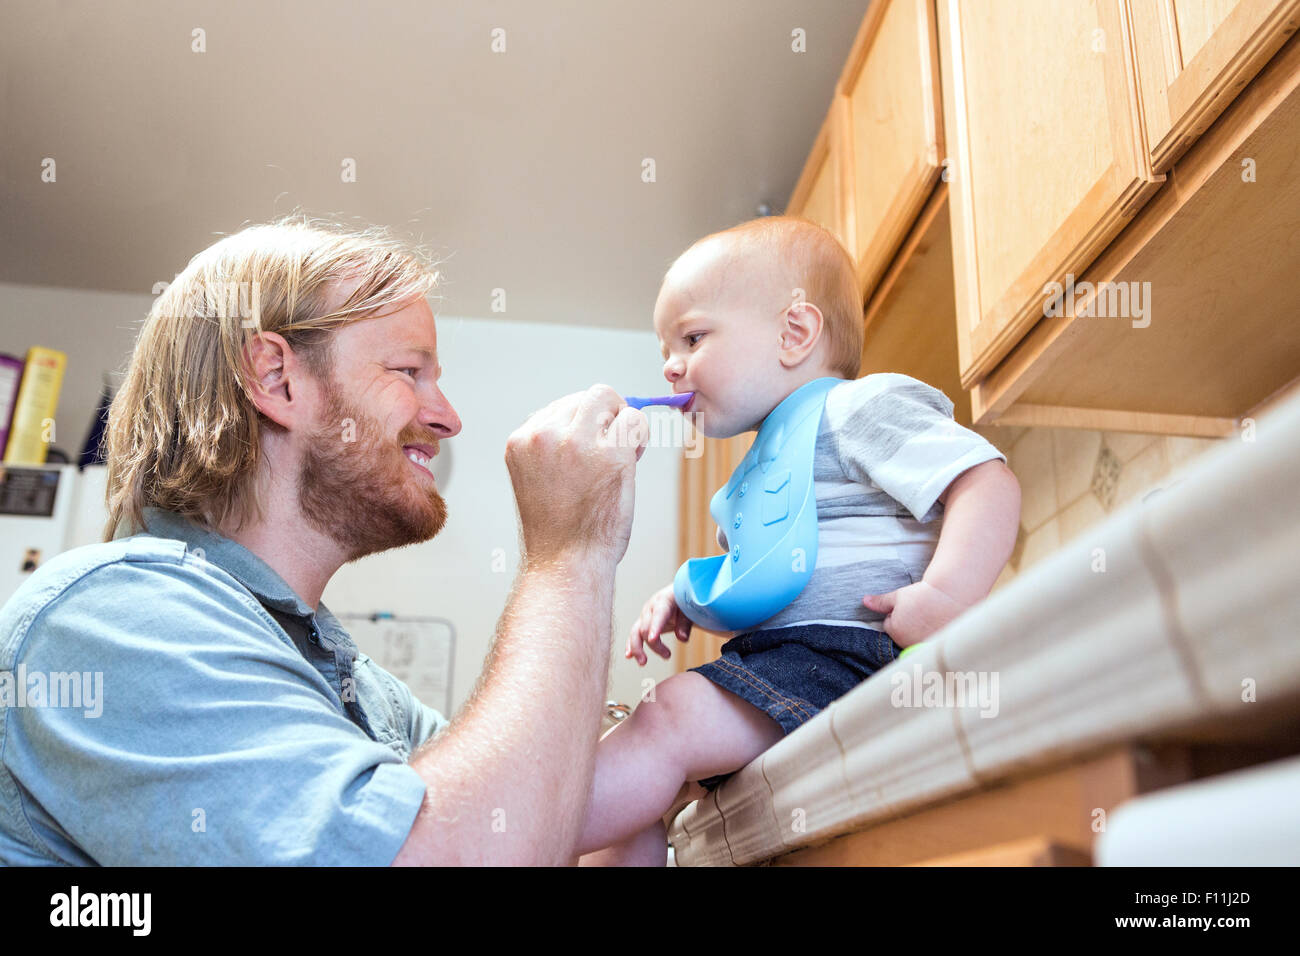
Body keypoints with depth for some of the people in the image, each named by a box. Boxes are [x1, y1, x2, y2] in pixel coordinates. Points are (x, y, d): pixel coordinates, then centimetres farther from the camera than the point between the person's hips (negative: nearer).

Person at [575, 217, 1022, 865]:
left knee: (667, 720, -28)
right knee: (636, 798, 4)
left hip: (834, 654, -10)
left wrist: (945, 595, -31)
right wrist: (687, 596, 20)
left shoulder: (859, 407, -3)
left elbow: (989, 482, -16)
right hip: (768, 658, 10)